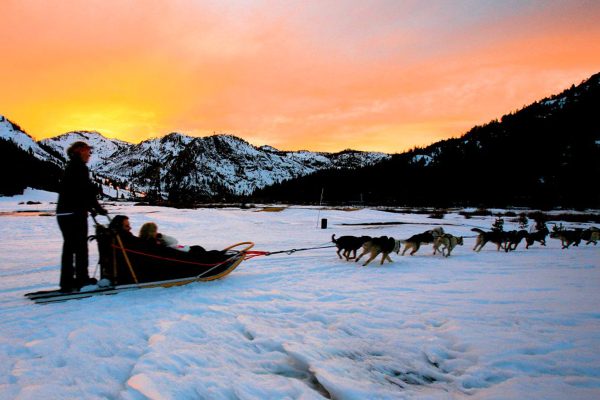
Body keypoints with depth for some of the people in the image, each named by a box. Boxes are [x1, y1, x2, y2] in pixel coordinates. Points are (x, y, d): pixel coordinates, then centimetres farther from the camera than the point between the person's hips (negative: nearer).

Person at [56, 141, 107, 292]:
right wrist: (98, 208, -6)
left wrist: (90, 207, 21)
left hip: (64, 213, 9)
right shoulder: (79, 167, -10)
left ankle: (67, 282, 15)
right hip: (75, 213, -9)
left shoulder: (71, 167, 18)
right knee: (81, 246, 0)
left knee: (69, 246, 11)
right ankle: (82, 279, 7)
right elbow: (87, 190, -15)